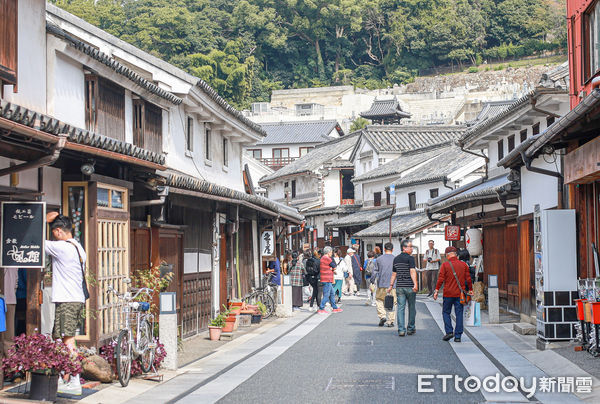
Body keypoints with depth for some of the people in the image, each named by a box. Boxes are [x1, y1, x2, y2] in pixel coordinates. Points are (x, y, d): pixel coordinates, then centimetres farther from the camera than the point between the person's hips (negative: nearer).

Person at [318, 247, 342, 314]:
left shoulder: (323, 258, 19)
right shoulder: (327, 258, -15)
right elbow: (334, 266, -11)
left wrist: (331, 268, 1)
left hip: (328, 280, 11)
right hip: (327, 280, -11)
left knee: (332, 294, 16)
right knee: (326, 295, -8)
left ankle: (335, 308, 22)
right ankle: (321, 309, -7)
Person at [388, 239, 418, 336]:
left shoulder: (396, 259, 11)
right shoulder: (410, 258, -8)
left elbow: (394, 274, 16)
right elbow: (412, 271, -19)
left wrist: (391, 285, 22)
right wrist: (415, 284, -26)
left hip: (399, 286, 5)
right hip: (409, 286, -5)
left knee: (400, 308, 2)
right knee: (412, 307, 10)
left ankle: (401, 329, -4)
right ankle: (410, 328, 18)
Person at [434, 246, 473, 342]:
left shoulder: (445, 265, -5)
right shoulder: (463, 265, 4)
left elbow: (441, 279, -9)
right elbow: (468, 279, 7)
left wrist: (436, 290, -7)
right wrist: (470, 290, 18)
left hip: (448, 293, -3)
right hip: (460, 294, 3)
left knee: (446, 312, 11)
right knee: (459, 314, 5)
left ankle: (449, 331, -3)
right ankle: (458, 336, 3)